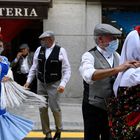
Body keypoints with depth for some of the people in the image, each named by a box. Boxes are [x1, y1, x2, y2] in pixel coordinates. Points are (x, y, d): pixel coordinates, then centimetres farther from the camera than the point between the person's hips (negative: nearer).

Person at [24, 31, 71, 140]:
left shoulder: (60, 50, -10)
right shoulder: (39, 50, 1)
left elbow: (67, 70, -9)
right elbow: (34, 67, 10)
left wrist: (63, 84, -18)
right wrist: (28, 81, 5)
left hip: (54, 85, -4)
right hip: (41, 84, 4)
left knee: (55, 108, -4)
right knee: (42, 109, 7)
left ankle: (58, 131, 23)